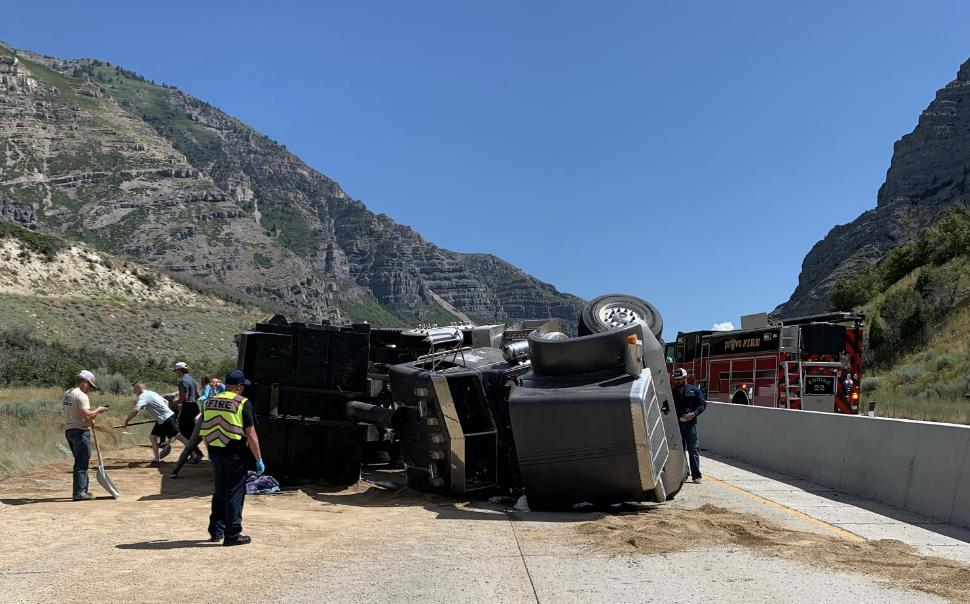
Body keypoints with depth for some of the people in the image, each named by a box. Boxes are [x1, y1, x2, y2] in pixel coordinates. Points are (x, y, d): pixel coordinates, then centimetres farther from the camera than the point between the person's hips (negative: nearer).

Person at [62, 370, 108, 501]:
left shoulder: (66, 394, 15)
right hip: (80, 431, -10)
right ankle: (79, 493, -5)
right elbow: (86, 414, -24)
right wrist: (97, 410, -8)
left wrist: (90, 417, 16)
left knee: (81, 462, 17)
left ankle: (83, 490, 23)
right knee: (82, 463, -5)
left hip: (69, 430, 10)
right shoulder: (81, 396, -14)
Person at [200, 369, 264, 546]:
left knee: (219, 492, 19)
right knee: (235, 493, 2)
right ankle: (232, 534, 3)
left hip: (215, 453, 6)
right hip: (235, 454, -6)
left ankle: (216, 531, 26)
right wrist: (259, 459, -8)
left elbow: (204, 432, 13)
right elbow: (250, 434, -13)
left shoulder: (210, 402, 8)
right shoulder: (242, 403, -10)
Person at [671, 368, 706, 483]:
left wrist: (694, 414, -15)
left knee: (693, 450, -4)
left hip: (690, 424, -3)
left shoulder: (694, 390, 3)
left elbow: (703, 404, 0)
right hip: (676, 424, 3)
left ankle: (696, 475, -1)